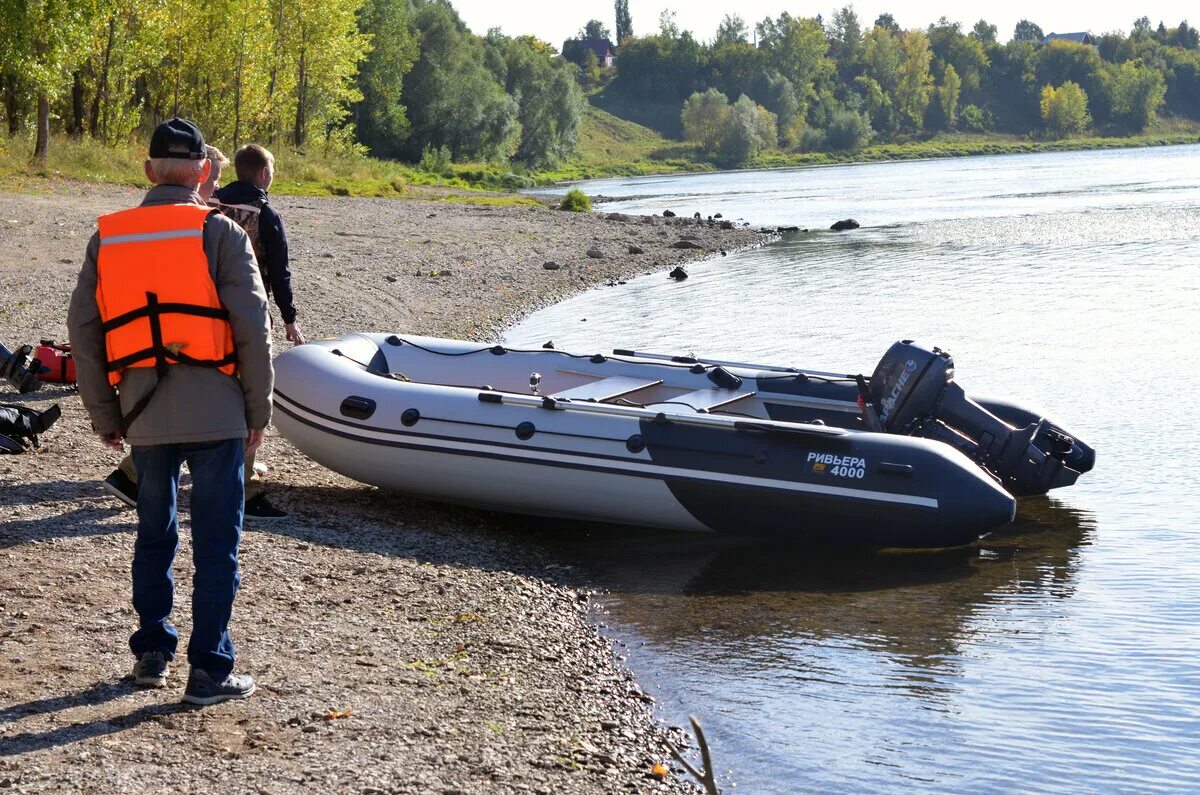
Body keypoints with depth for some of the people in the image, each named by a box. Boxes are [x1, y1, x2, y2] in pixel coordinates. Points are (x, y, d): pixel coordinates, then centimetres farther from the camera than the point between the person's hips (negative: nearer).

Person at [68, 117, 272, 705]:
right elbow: (252, 327, -8)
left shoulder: (108, 237, 7)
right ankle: (208, 671, 3)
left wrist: (104, 417, 13)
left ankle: (151, 653, 24)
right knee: (216, 543, 2)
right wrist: (258, 410, 1)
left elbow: (84, 331, 7)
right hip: (214, 411, -4)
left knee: (154, 534, 18)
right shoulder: (219, 232, -5)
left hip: (144, 413, 4)